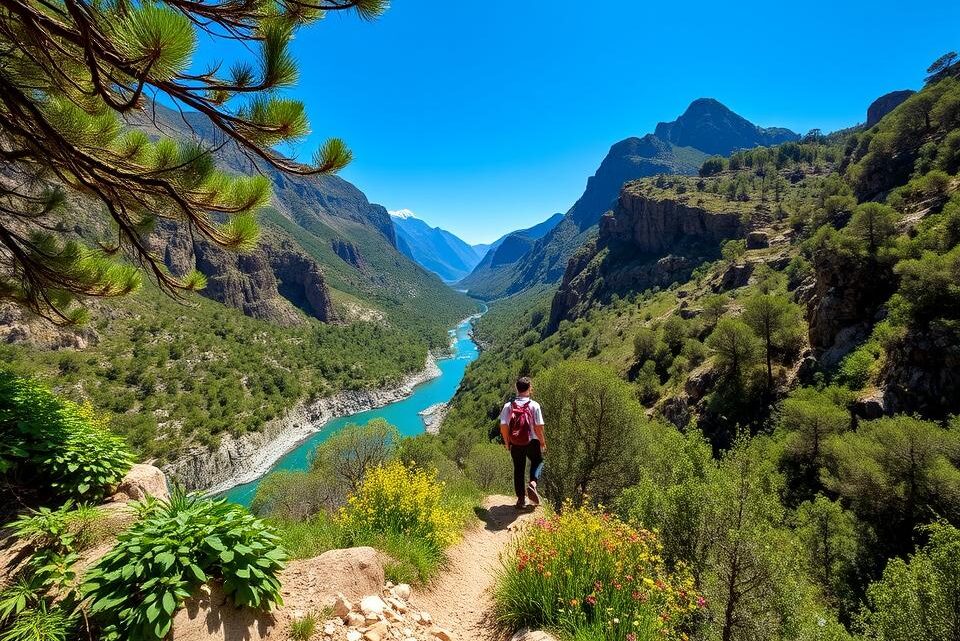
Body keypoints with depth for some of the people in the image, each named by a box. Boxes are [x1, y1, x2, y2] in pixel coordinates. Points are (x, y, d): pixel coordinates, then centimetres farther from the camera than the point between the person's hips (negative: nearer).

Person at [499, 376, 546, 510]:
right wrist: (543, 443, 2)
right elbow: (539, 427, -13)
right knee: (537, 462, 24)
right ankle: (533, 483, 1)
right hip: (532, 443, -2)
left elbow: (503, 426, -5)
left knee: (518, 470, 16)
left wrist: (507, 443, 10)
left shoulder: (508, 406, -5)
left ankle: (521, 499, 21)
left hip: (515, 444, 2)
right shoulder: (534, 405, -12)